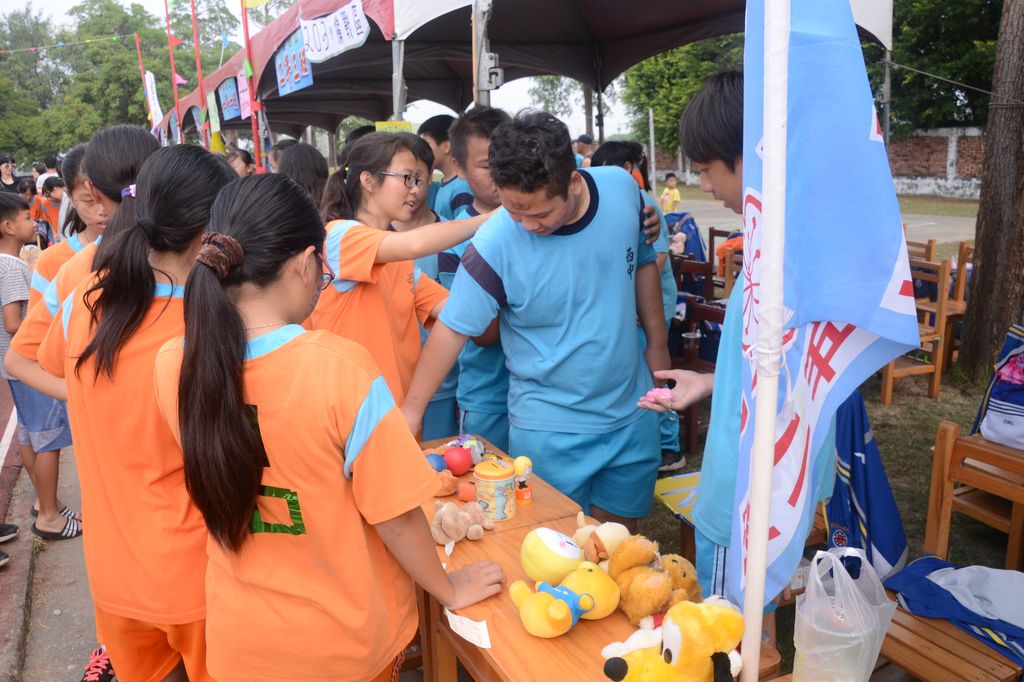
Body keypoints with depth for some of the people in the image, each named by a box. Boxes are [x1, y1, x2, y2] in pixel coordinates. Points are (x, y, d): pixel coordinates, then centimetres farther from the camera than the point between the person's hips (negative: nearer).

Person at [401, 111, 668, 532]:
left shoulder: (622, 189, -10)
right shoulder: (495, 243, -23)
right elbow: (453, 327, -14)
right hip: (549, 430, -3)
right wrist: (412, 408, -14)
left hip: (632, 413, 4)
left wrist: (658, 344, 10)